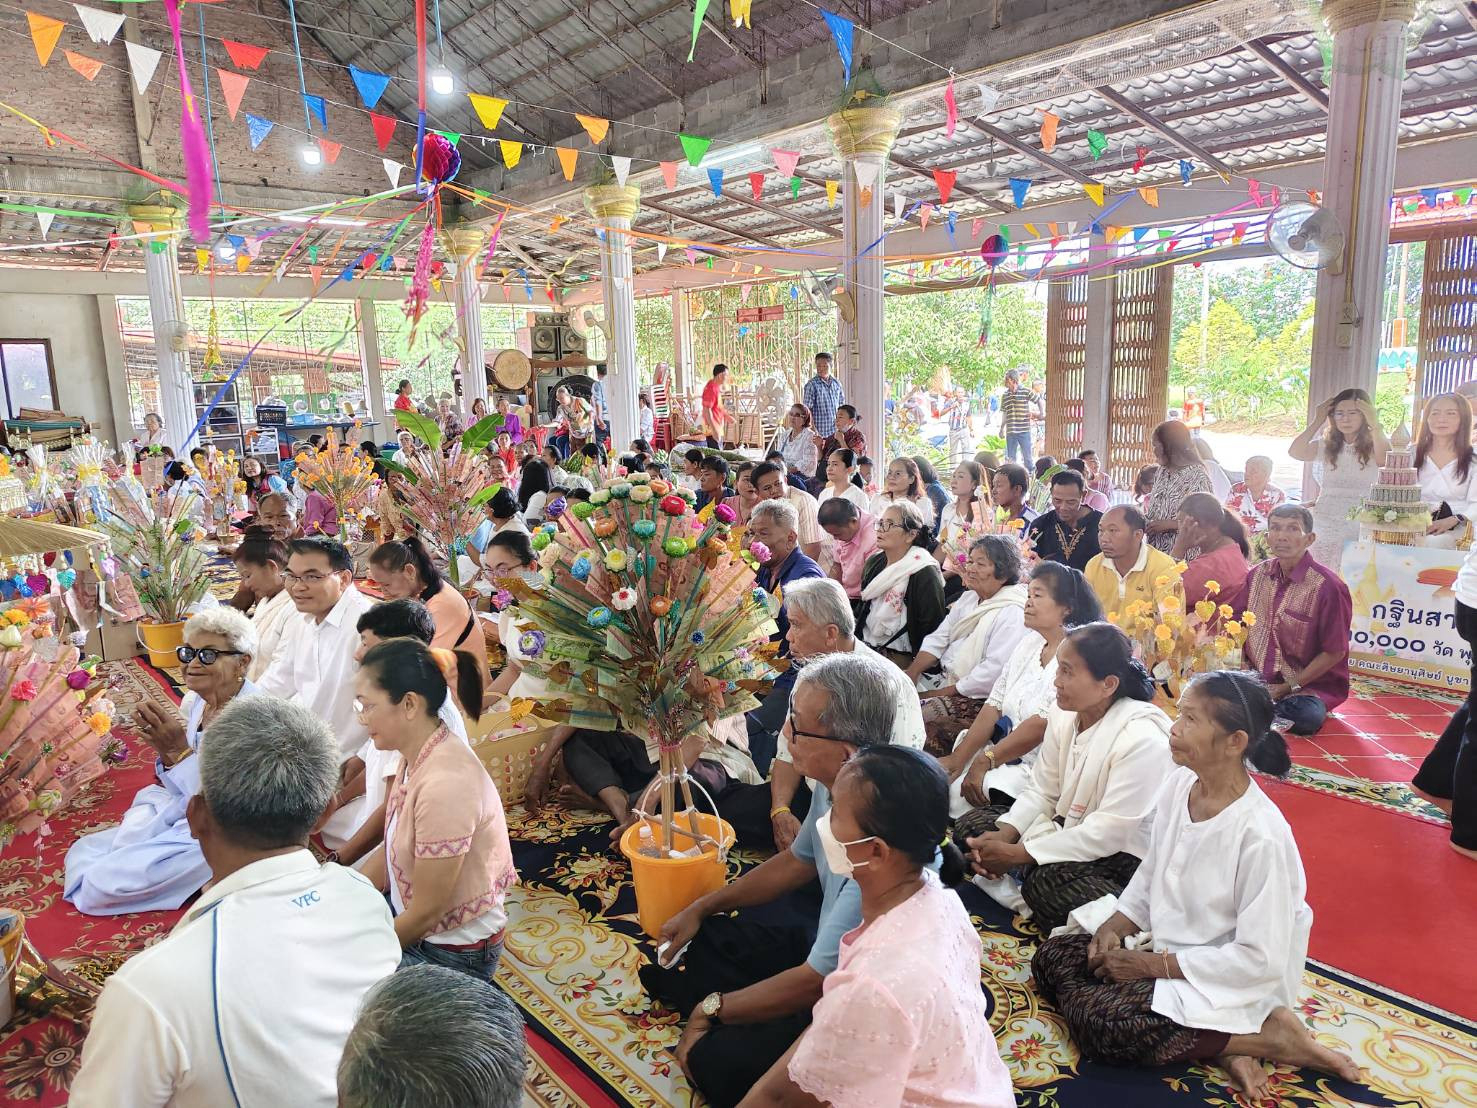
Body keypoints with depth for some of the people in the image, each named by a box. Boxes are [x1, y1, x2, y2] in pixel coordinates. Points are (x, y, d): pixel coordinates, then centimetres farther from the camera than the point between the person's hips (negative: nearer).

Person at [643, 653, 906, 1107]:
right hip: (823, 941, 8)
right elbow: (799, 862, 10)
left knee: (716, 1064, -22)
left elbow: (816, 981, -28)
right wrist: (702, 908, 11)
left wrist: (713, 1008, -12)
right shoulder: (832, 784, -12)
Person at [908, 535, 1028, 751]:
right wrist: (911, 673, -5)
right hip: (943, 680, 9)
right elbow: (937, 640, 11)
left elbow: (994, 671, -21)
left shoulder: (1012, 614, -15)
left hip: (976, 698, -8)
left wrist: (944, 692, -18)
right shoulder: (968, 598, 14)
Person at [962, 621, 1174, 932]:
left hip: (1122, 853, -8)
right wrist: (1005, 833, -15)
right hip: (1070, 831, 8)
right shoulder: (1064, 713, -4)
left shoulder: (1142, 738, -26)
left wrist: (1018, 854, -25)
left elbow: (1109, 833, -26)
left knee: (1048, 880, -34)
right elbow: (1041, 792, 4)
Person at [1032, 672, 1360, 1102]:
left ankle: (1270, 1036, -7)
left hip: (1232, 982, -8)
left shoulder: (1261, 834, -28)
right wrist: (1115, 926, -7)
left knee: (1098, 1022, -23)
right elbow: (1151, 873, 9)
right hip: (1168, 947, 8)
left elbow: (1260, 958, -24)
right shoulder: (1179, 783, -7)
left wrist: (1155, 965, -19)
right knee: (1052, 957, 0)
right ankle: (1213, 1038, -5)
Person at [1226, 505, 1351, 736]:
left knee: (1307, 718, -33)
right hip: (1256, 678, 3)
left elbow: (1335, 652, -10)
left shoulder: (1327, 587, -13)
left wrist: (1289, 687, -13)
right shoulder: (1258, 574, 3)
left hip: (1307, 683, -3)